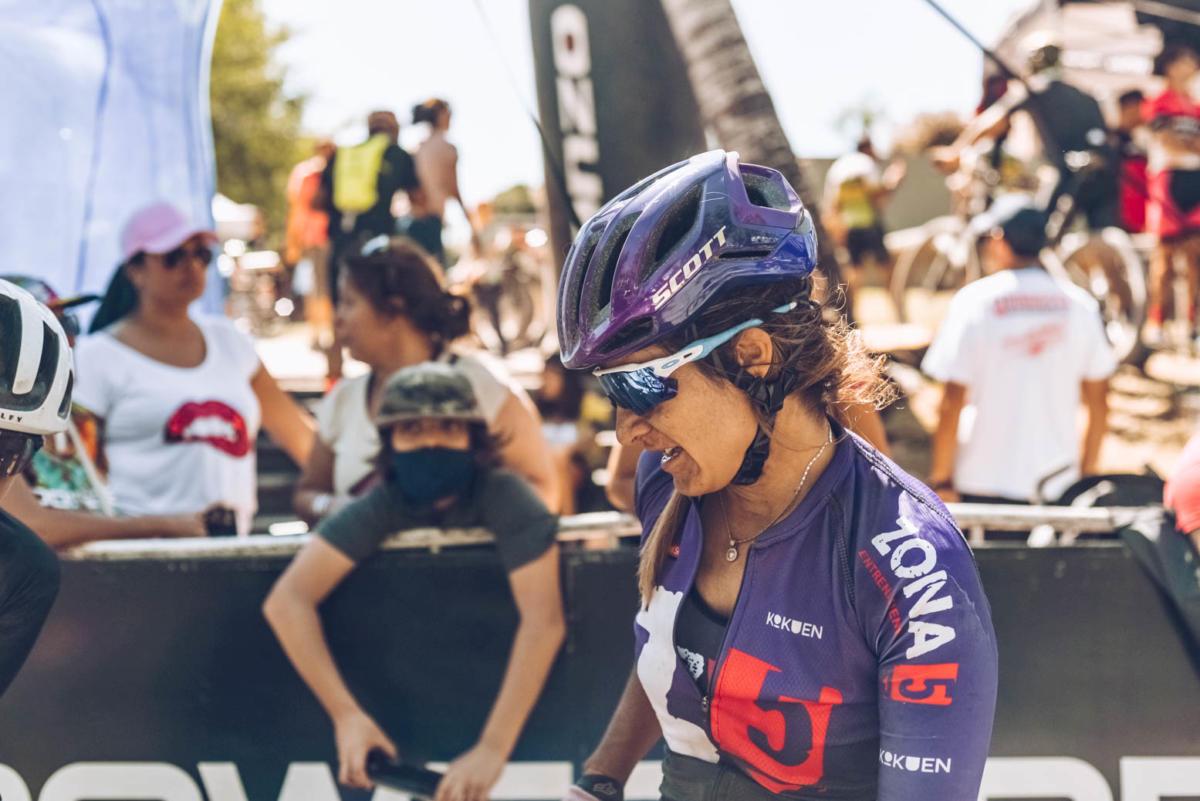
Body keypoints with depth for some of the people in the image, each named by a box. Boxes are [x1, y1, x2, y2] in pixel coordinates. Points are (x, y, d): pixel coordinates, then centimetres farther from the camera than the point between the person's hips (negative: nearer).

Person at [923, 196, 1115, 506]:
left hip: (985, 483, -3)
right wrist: (1088, 473, 19)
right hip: (1059, 484, 3)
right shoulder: (1079, 303, 5)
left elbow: (952, 402, -8)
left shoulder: (973, 300, -5)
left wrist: (940, 480, 0)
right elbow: (1098, 402, 9)